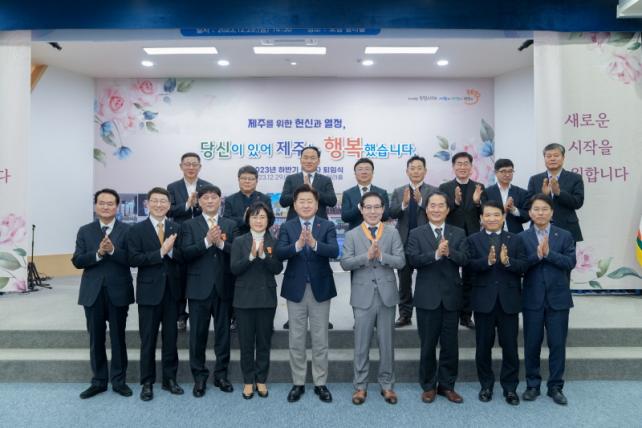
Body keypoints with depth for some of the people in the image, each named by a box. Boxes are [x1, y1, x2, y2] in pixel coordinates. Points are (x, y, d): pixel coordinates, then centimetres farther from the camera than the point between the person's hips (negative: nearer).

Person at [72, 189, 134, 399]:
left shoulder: (127, 230, -2)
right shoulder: (85, 231, 6)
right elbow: (77, 261, -2)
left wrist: (113, 250, -24)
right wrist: (98, 253, -18)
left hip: (118, 292, -2)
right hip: (93, 292, 2)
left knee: (118, 338, 7)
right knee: (96, 339, 11)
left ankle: (119, 381, 20)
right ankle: (98, 381, 24)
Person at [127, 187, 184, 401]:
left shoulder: (177, 228, 4)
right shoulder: (137, 229, -2)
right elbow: (134, 259, -12)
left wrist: (171, 250, -22)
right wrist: (160, 252, -20)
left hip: (172, 290, 2)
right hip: (149, 290, -2)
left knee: (171, 337, 11)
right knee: (148, 339, 8)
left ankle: (170, 379, 26)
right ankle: (147, 383, 21)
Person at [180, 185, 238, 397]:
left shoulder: (230, 225, 8)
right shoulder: (189, 225, 4)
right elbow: (186, 254, -9)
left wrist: (221, 243, -18)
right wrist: (207, 241, -21)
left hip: (223, 288, 2)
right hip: (199, 288, -1)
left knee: (223, 332, 9)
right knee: (198, 334, 6)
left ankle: (221, 374, 24)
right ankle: (199, 377, 21)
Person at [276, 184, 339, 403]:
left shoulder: (328, 226, -3)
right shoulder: (287, 227, -1)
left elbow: (334, 252, -18)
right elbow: (280, 253, -16)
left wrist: (314, 243, -36)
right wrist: (297, 245, -35)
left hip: (320, 288, 0)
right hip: (295, 289, 1)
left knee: (320, 340, 10)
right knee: (296, 340, 11)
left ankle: (320, 383, 24)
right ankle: (298, 383, 26)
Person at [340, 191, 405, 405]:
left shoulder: (393, 233, 3)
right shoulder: (352, 235, 2)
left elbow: (400, 261, -6)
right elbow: (345, 263, -9)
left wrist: (381, 255, -22)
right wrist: (367, 256, -21)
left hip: (386, 295, 1)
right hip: (363, 296, -1)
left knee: (387, 343, 11)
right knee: (362, 344, 8)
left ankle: (387, 385, 26)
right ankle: (360, 386, 22)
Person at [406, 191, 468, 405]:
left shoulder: (458, 233, 6)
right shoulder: (416, 234, 1)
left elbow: (464, 259, -8)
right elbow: (413, 259, -13)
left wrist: (449, 252, -27)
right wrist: (436, 254, -26)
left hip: (451, 296, 2)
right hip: (427, 297, -1)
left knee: (450, 344, 10)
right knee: (428, 345, 9)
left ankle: (447, 385, 26)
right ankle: (428, 386, 24)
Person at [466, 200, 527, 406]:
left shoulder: (514, 240, 5)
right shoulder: (473, 240, 2)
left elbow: (523, 266, -6)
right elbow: (471, 265, -12)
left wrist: (507, 261, -24)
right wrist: (488, 261, -29)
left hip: (509, 300, 1)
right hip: (484, 300, 0)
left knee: (510, 345, 7)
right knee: (483, 345, 10)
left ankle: (510, 387, 22)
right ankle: (486, 385, 26)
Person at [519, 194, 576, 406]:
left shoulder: (565, 236, 4)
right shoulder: (522, 237, 1)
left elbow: (570, 262, -8)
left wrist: (548, 253, -19)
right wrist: (537, 255, -22)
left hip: (558, 298, 0)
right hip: (532, 299, 0)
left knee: (558, 344, 7)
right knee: (532, 344, 8)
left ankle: (555, 386, 22)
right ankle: (532, 385, 23)